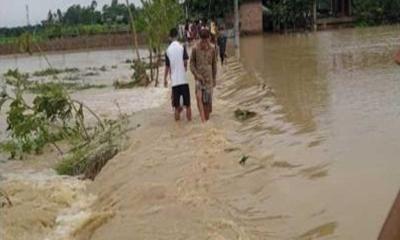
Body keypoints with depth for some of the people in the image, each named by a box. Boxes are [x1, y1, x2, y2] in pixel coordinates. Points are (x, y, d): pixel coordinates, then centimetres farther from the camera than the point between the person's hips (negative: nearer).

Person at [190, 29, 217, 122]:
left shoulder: (212, 49, 0)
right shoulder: (195, 49, -8)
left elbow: (214, 64, 9)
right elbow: (192, 64, -2)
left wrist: (215, 78, 12)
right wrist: (197, 75, -15)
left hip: (209, 78, 2)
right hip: (199, 77, -2)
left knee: (208, 100, 3)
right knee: (199, 97, -20)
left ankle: (207, 119, 18)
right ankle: (203, 120, -23)